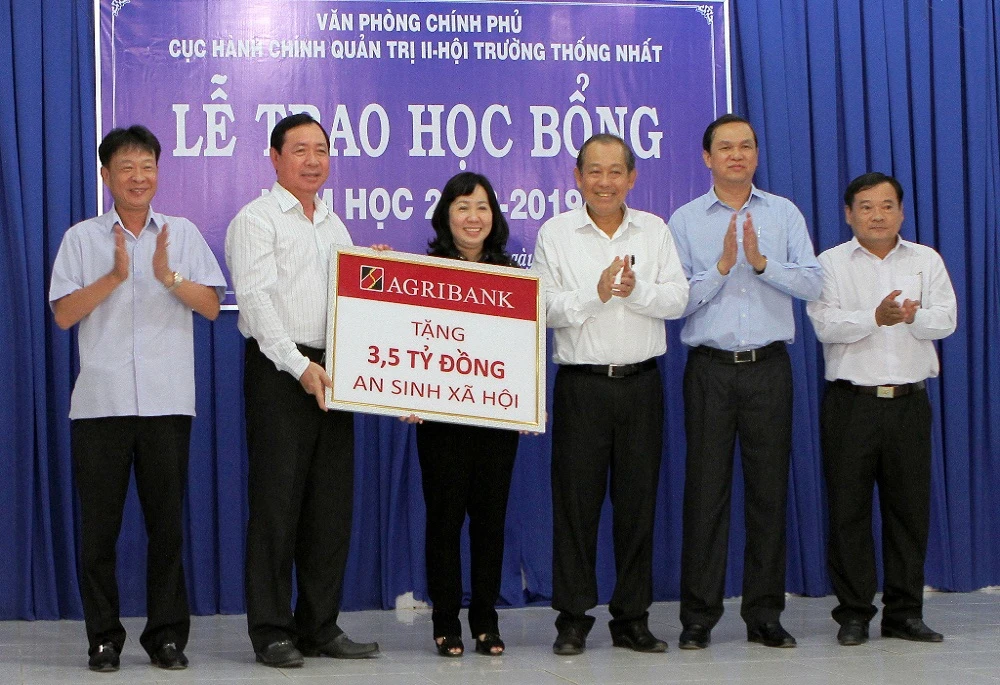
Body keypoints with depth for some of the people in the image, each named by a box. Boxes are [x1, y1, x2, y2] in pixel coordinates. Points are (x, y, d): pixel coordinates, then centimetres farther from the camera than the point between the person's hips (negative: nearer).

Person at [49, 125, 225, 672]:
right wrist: (115, 276, -12)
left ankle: (167, 634, 13)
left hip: (167, 400, 1)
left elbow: (211, 306, 2)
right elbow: (64, 314, -1)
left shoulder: (182, 234, 10)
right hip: (100, 401, 0)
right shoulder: (82, 238, 7)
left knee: (166, 522, 4)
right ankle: (104, 637, 13)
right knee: (99, 523, 2)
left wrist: (169, 277, -14)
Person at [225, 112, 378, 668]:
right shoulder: (257, 220, -2)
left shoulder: (334, 226, 20)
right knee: (277, 501, -4)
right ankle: (272, 631, 2)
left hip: (331, 372, 7)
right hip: (279, 372, -7)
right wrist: (300, 366, -20)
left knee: (331, 502, 7)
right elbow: (256, 298, -12)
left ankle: (320, 626, 14)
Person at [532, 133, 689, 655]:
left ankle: (632, 617, 14)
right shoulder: (555, 234, 3)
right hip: (581, 382, -2)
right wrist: (596, 292, -16)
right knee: (576, 500, -1)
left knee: (638, 500, 6)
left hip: (641, 382, 2)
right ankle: (573, 619, 7)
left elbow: (678, 299, 0)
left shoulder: (654, 231, 10)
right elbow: (544, 307, -6)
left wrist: (637, 290, -16)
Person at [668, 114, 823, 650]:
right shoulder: (685, 220, 6)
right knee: (706, 489, -1)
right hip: (710, 368, -1)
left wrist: (761, 262, -13)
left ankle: (765, 615, 12)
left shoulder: (784, 214, 9)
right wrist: (722, 265, -12)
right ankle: (698, 617, 5)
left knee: (769, 489, 4)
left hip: (769, 367, 1)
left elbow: (812, 284, -2)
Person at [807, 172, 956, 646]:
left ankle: (904, 612, 13)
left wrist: (913, 316, -22)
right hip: (851, 400, -2)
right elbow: (824, 323, -11)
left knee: (910, 506, 4)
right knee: (848, 508, 0)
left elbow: (945, 320, -1)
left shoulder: (927, 261, 11)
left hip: (909, 399, 2)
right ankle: (853, 613, 8)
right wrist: (876, 317, -24)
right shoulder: (831, 262, 4)